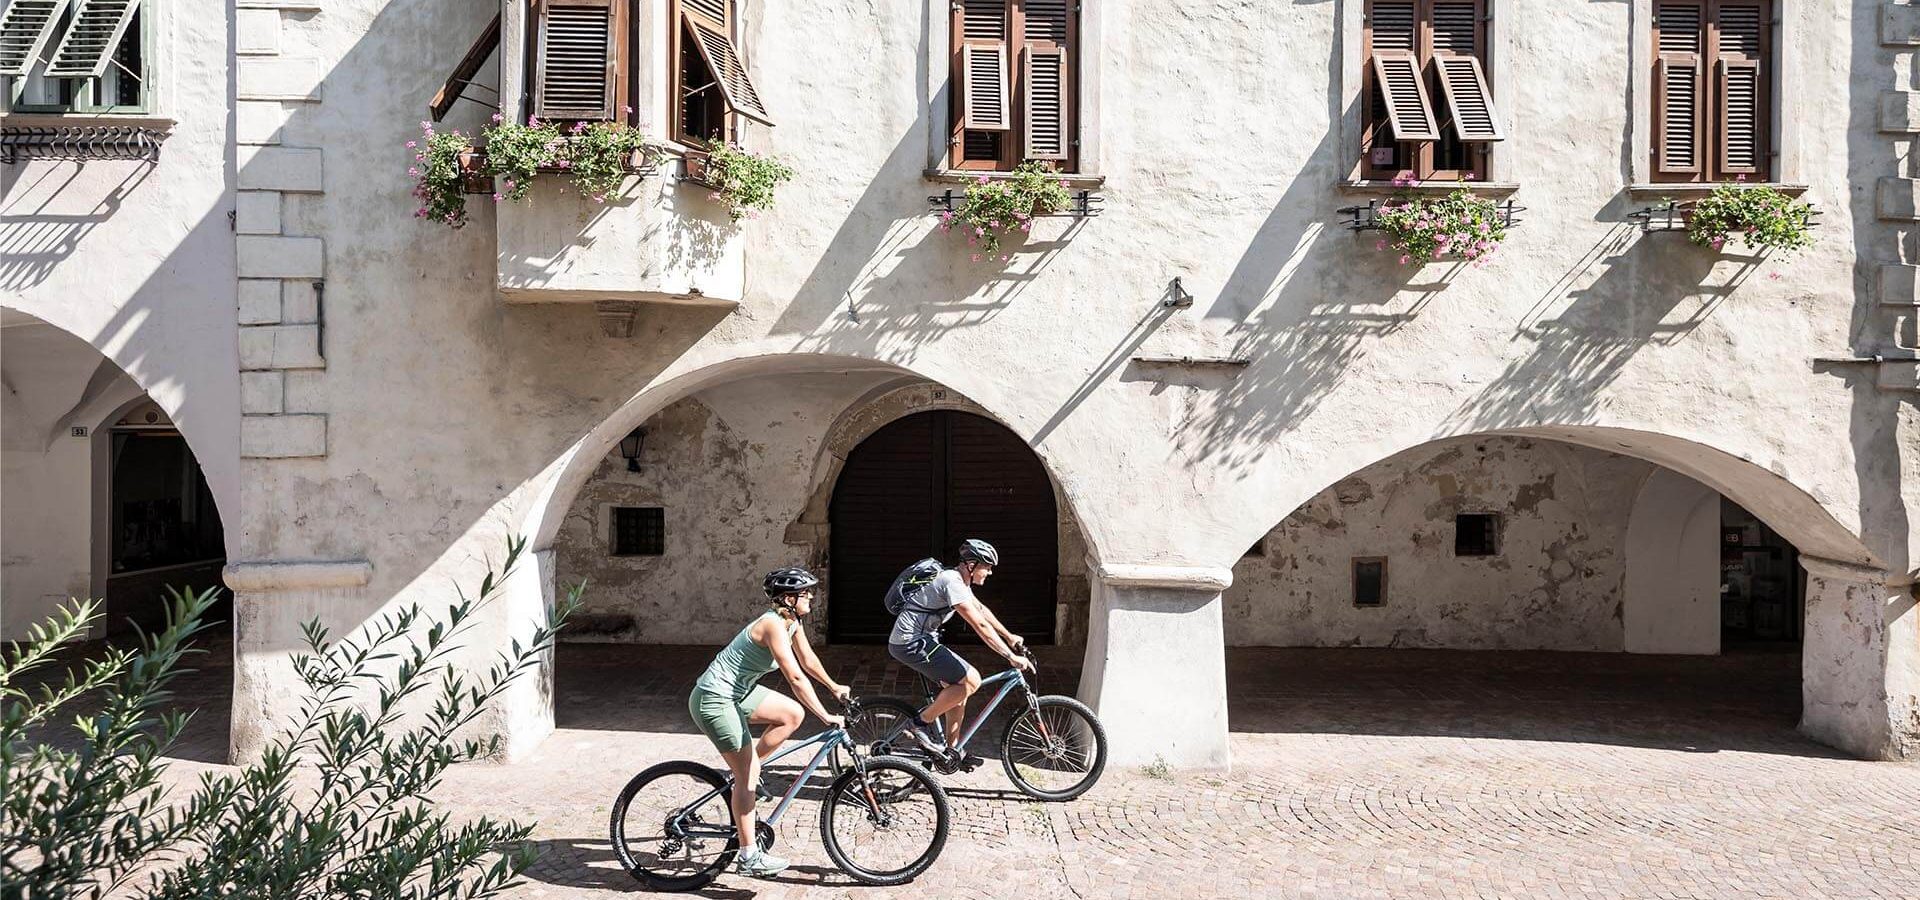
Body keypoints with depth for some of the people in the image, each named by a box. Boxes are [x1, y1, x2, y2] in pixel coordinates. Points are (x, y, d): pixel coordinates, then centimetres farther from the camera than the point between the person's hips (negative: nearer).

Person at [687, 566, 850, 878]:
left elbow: (807, 659, 19)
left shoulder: (791, 622, 3)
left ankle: (745, 773, 17)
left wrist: (833, 687, 24)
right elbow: (796, 677, -30)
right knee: (748, 774, -6)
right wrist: (826, 717, -29)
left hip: (738, 692, 9)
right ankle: (749, 857, 2)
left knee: (793, 714, 7)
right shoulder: (773, 625, -25)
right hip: (714, 700, -9)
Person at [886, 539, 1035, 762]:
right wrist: (1011, 657, -21)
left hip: (919, 639, 10)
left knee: (958, 687, 11)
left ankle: (950, 749, 18)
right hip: (911, 643, -10)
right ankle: (924, 723, -2)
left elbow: (981, 609, 26)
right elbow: (981, 625, -23)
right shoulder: (953, 583, -20)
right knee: (971, 680, -14)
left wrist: (1009, 636, 27)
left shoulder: (959, 580, 12)